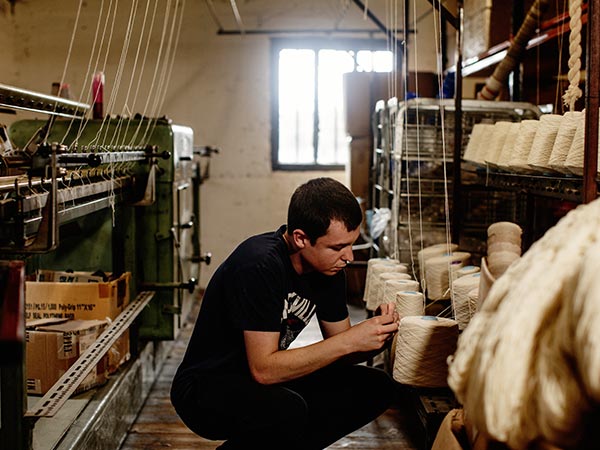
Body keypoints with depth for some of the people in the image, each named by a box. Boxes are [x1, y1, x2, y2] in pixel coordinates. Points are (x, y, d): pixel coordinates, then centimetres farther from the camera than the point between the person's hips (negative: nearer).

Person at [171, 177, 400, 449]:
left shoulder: (329, 265, -3)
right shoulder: (260, 265, -27)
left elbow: (338, 353, 4)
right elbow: (263, 369, -29)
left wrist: (377, 337, -18)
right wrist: (350, 339, -29)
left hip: (271, 379, 8)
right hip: (206, 387, -8)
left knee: (376, 386, -3)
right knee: (287, 409, -37)